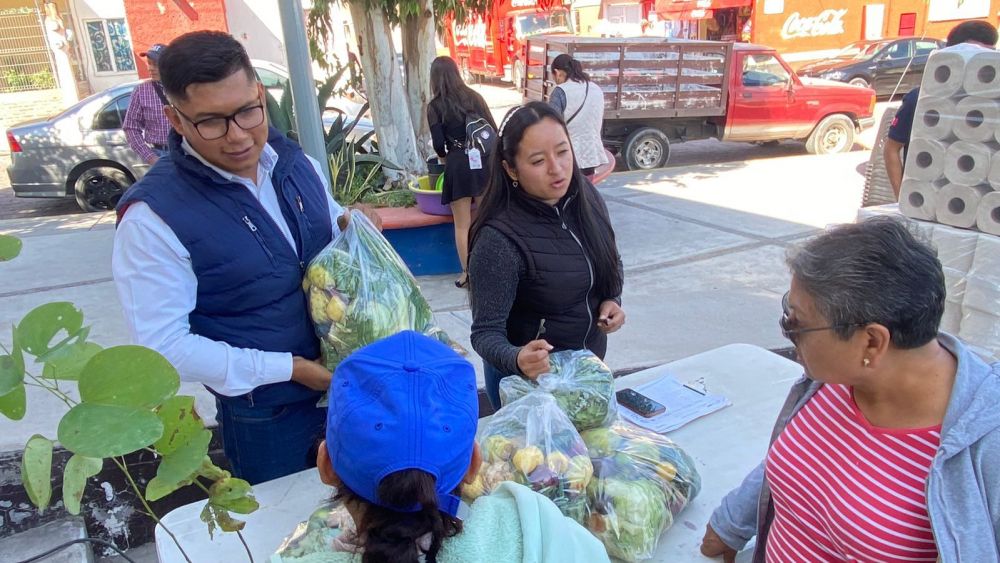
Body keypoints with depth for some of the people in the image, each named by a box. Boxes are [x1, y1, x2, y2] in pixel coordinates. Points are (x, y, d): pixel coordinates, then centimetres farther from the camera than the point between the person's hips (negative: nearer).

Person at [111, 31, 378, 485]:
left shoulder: (294, 161, -4)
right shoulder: (154, 215, -21)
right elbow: (164, 345, -21)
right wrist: (288, 368, -22)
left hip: (348, 377, 5)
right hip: (264, 414, -5)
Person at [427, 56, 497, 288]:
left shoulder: (435, 106, -2)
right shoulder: (474, 96, 8)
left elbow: (439, 143, -6)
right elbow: (493, 130, 7)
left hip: (458, 164, -3)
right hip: (483, 160, 3)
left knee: (462, 224, 6)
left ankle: (467, 273, 11)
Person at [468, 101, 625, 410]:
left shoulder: (586, 197, -9)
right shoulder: (500, 239, -28)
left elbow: (611, 263, 8)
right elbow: (487, 331, -25)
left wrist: (612, 301, -10)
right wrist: (517, 359, -44)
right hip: (529, 380, -6)